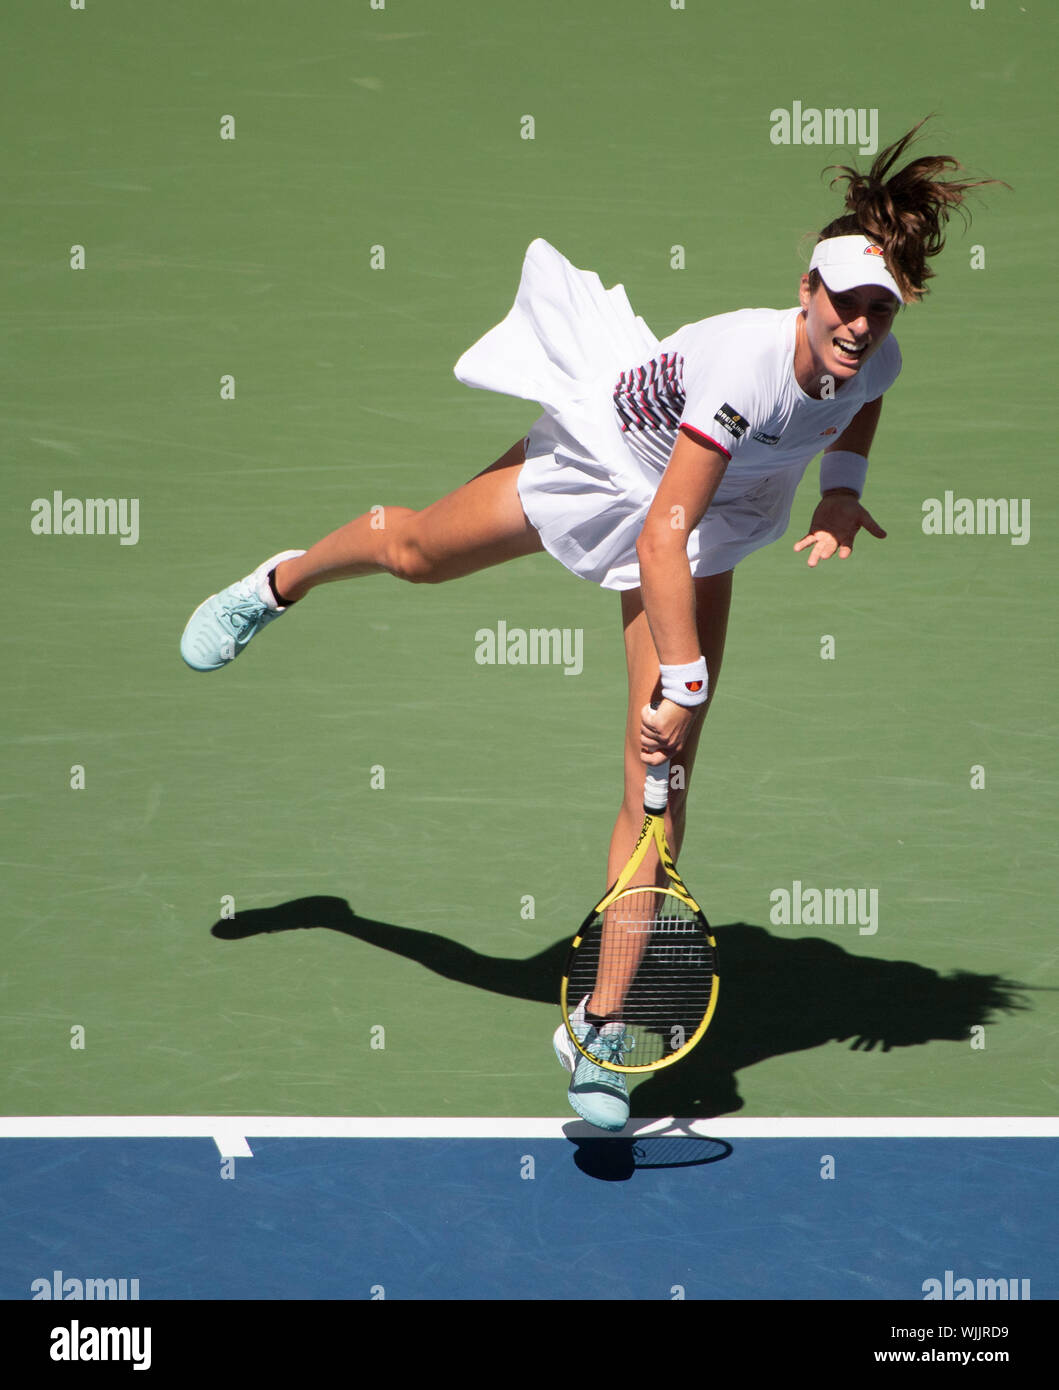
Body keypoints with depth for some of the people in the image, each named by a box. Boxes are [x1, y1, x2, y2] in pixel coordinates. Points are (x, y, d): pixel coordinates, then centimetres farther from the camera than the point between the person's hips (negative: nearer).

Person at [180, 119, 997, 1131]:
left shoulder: (877, 361, -23)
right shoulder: (747, 364, -41)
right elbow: (663, 538, -41)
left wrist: (843, 487, -7)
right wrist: (684, 680, -41)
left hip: (713, 509, 4)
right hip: (602, 459, -4)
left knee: (664, 767, -7)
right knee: (411, 549, 21)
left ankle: (602, 1027, -2)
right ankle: (281, 584, 59)